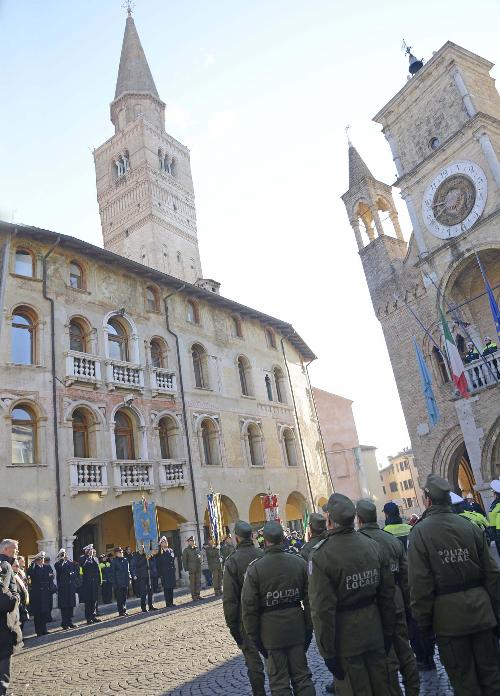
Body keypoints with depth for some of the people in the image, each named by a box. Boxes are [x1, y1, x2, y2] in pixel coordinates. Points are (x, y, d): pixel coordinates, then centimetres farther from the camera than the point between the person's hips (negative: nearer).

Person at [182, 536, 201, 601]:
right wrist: (186, 569, -8)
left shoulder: (197, 548, 12)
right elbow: (184, 560, -4)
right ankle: (193, 596, 8)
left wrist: (200, 565, 13)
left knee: (198, 582, 8)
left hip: (198, 568, 5)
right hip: (191, 569, -5)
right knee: (192, 583, 0)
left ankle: (197, 594, 17)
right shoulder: (186, 550, -4)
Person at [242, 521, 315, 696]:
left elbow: (249, 607, -9)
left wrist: (254, 636, 0)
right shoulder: (300, 562, -4)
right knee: (302, 678, 17)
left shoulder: (255, 568, -11)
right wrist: (309, 628, 7)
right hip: (297, 629, 3)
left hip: (270, 632, -3)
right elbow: (309, 600, -1)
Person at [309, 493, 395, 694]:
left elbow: (322, 611, -19)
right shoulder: (373, 546, -3)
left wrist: (328, 653, -10)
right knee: (381, 685, 20)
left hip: (345, 640, -4)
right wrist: (388, 632, 14)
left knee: (358, 688, 11)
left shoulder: (320, 556, -20)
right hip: (374, 633, 5)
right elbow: (387, 594, 3)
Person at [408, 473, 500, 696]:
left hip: (448, 618, -3)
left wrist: (424, 621, -2)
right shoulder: (470, 526, -2)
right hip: (482, 613, 4)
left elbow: (420, 584, -13)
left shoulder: (420, 531, -13)